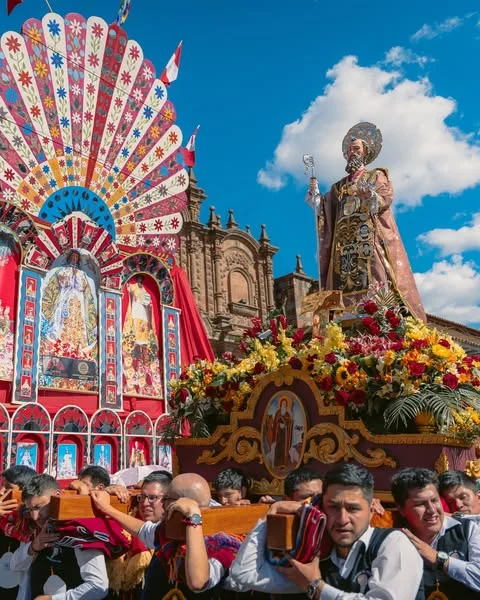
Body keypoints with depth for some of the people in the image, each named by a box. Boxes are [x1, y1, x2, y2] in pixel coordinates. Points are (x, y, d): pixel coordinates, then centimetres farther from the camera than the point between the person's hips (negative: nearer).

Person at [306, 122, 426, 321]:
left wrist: (370, 195, -24)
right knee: (346, 285, -9)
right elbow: (323, 211, 15)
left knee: (377, 286, -16)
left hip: (371, 239, -4)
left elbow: (386, 199, -4)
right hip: (345, 242, 4)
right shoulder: (338, 187, 25)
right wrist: (314, 193, -1)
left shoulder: (376, 176, 15)